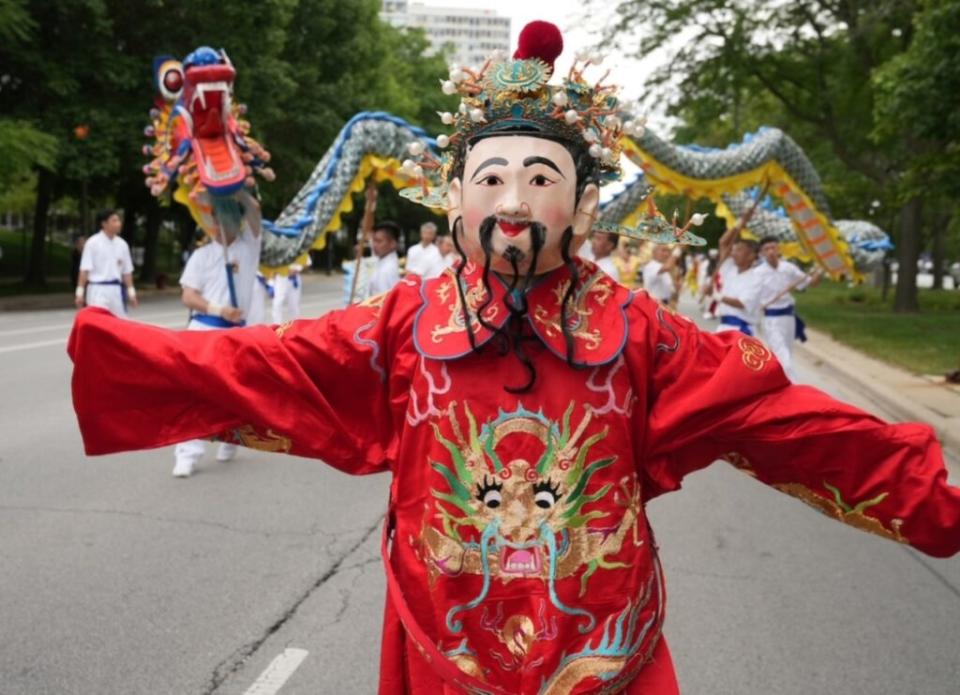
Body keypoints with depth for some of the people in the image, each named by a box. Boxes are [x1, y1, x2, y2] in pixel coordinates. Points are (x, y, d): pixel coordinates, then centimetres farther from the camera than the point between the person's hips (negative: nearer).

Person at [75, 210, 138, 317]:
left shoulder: (122, 244, 7)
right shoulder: (93, 243, -7)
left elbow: (127, 271, 12)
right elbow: (85, 270, -7)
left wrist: (131, 292, 11)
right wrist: (80, 293, -9)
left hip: (116, 291, 5)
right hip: (98, 291, -5)